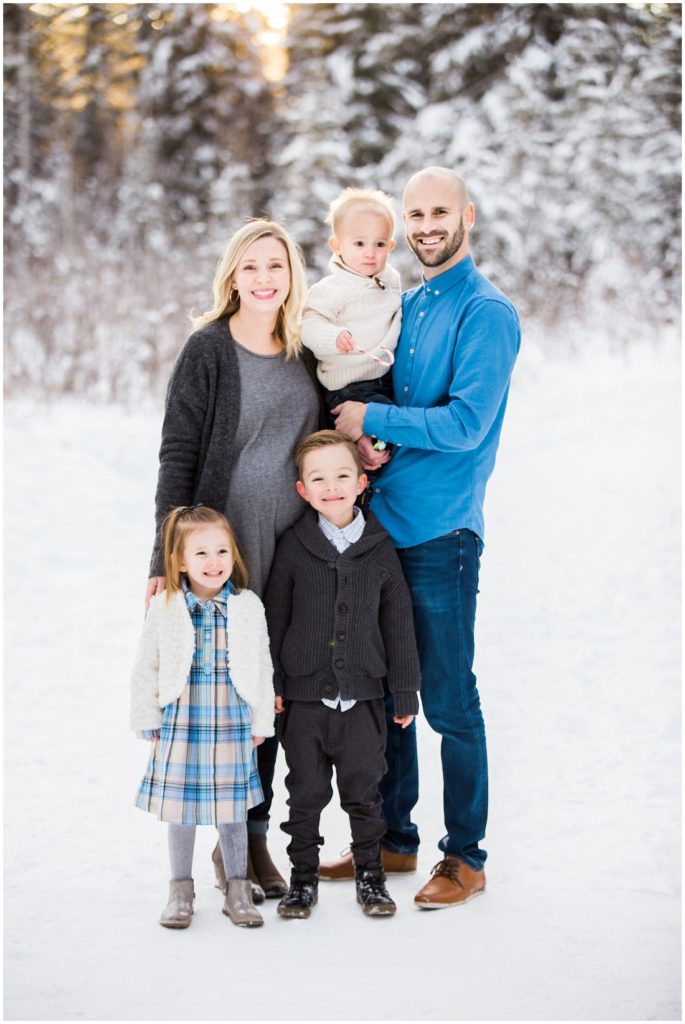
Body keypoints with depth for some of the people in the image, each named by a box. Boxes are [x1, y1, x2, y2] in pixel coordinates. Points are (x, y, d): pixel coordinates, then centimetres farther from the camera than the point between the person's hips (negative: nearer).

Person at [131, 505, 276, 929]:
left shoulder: (249, 607, -3)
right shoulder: (165, 609, -5)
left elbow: (263, 669, 3)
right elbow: (146, 670, 2)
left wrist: (262, 722, 3)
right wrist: (148, 721, 2)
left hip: (233, 724, 0)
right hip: (181, 724, 0)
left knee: (233, 808, 8)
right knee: (180, 807, 8)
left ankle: (238, 889, 20)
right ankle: (181, 891, 22)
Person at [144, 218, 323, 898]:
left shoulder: (304, 353, 10)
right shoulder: (208, 351, -5)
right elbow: (178, 456, -8)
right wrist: (168, 557, -14)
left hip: (291, 552, 5)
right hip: (227, 550, -5)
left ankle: (256, 836, 20)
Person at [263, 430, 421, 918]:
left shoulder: (379, 548, 0)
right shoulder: (294, 546, -1)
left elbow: (399, 624, 4)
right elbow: (274, 617, 3)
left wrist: (405, 692, 4)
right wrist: (271, 685, -1)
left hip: (362, 697, 0)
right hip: (304, 695, 0)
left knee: (364, 790, 8)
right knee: (306, 792, 7)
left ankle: (370, 873, 23)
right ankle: (304, 876, 20)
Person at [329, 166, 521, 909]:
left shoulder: (485, 312, -10)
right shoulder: (405, 307, 15)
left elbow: (466, 424, -19)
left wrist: (373, 420, -13)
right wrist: (366, 449, 0)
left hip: (441, 531, -8)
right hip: (381, 521, 8)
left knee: (448, 701, -1)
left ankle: (465, 856, 10)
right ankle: (393, 838, 26)